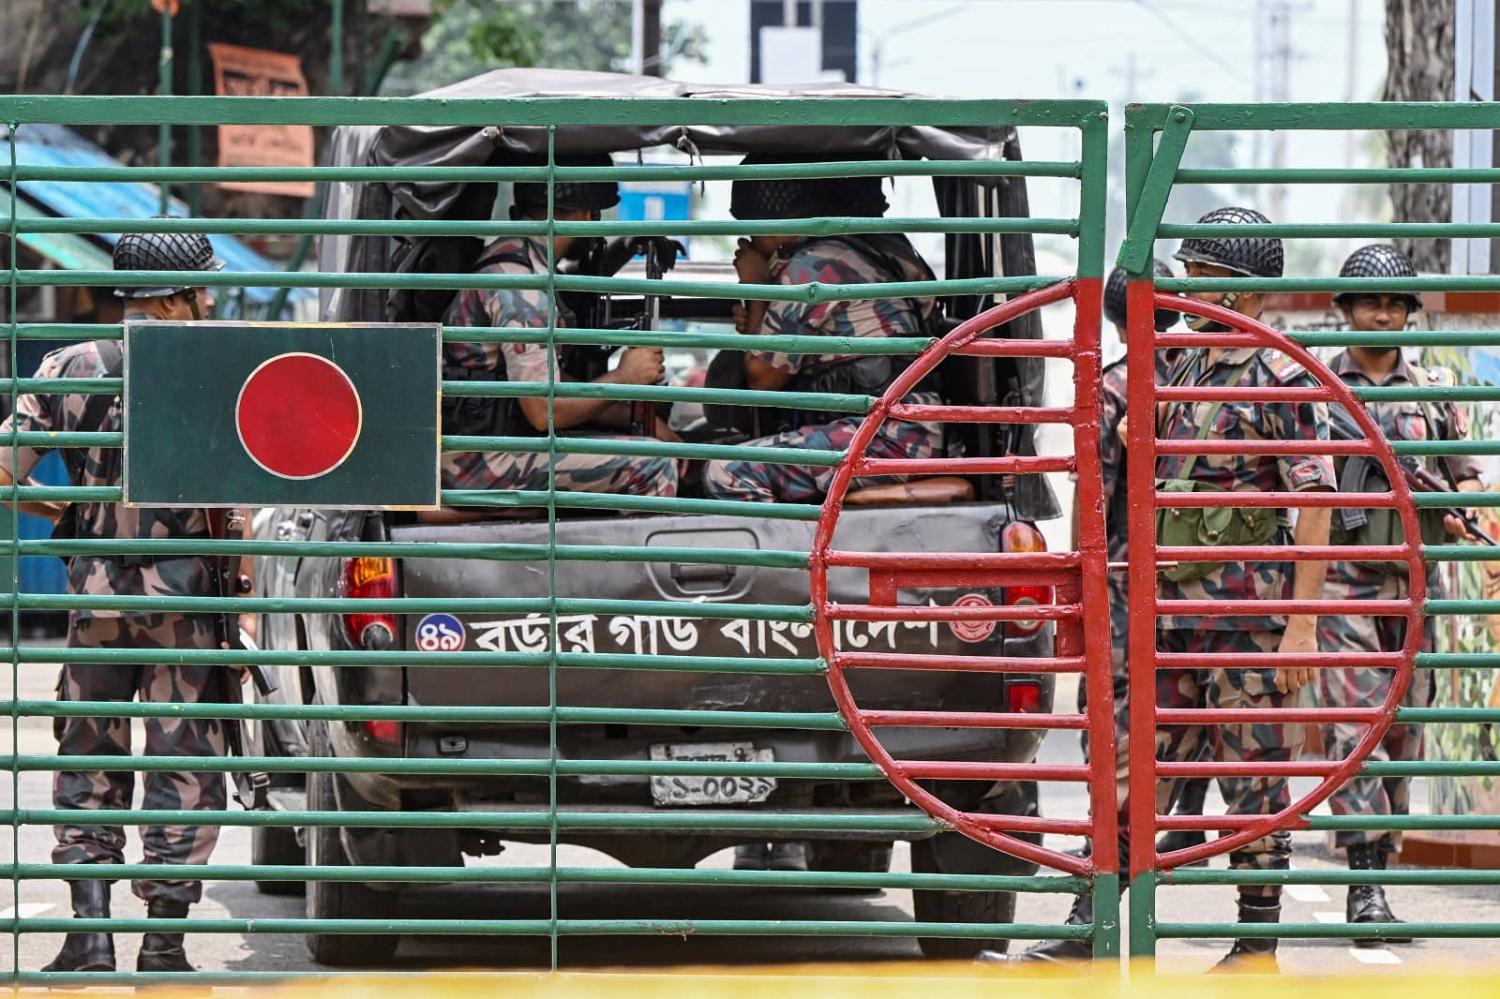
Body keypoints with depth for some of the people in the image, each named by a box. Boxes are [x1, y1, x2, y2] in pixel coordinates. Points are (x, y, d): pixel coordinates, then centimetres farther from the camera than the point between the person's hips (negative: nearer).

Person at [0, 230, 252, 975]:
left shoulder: (67, 367, 4)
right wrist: (245, 595, -5)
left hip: (94, 592, 3)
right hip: (184, 596, -3)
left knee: (87, 762, 13)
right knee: (185, 770, 5)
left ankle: (88, 929, 4)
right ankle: (164, 941, 5)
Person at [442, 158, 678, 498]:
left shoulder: (509, 258, 13)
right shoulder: (521, 286, -20)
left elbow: (552, 381, 18)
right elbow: (544, 410, -22)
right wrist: (625, 377, -7)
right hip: (484, 462, -10)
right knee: (654, 467, -16)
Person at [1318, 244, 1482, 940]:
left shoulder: (1436, 391, 13)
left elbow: (1466, 473, 14)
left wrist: (1460, 508, -8)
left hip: (1416, 577, 4)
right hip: (1342, 577, -4)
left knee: (1404, 726, 6)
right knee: (1356, 724, -13)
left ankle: (1383, 859, 14)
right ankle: (1365, 883, -18)